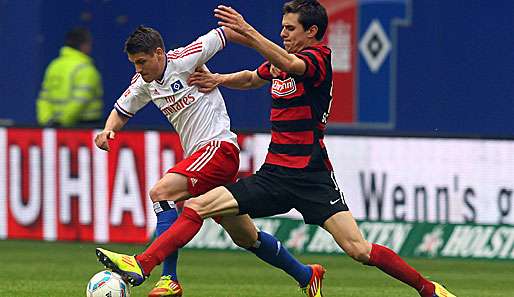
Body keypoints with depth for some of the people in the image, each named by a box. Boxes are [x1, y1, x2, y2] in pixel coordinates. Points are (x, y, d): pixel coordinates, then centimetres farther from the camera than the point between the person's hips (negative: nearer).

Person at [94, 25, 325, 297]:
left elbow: (224, 34, -5)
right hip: (197, 156, 9)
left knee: (161, 192, -25)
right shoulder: (144, 82, 10)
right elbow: (121, 111, 21)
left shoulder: (183, 60, -11)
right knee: (245, 237, 15)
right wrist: (108, 130, 1)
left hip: (219, 145, -9)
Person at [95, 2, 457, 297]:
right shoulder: (280, 61, 14)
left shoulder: (317, 57, -9)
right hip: (274, 175, 7)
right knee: (196, 207, -5)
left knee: (359, 250, -16)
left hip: (312, 177, -7)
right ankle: (141, 266, -8)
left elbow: (289, 65, -34)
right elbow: (253, 78, 37)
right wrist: (220, 79, 17)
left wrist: (248, 31, -45)